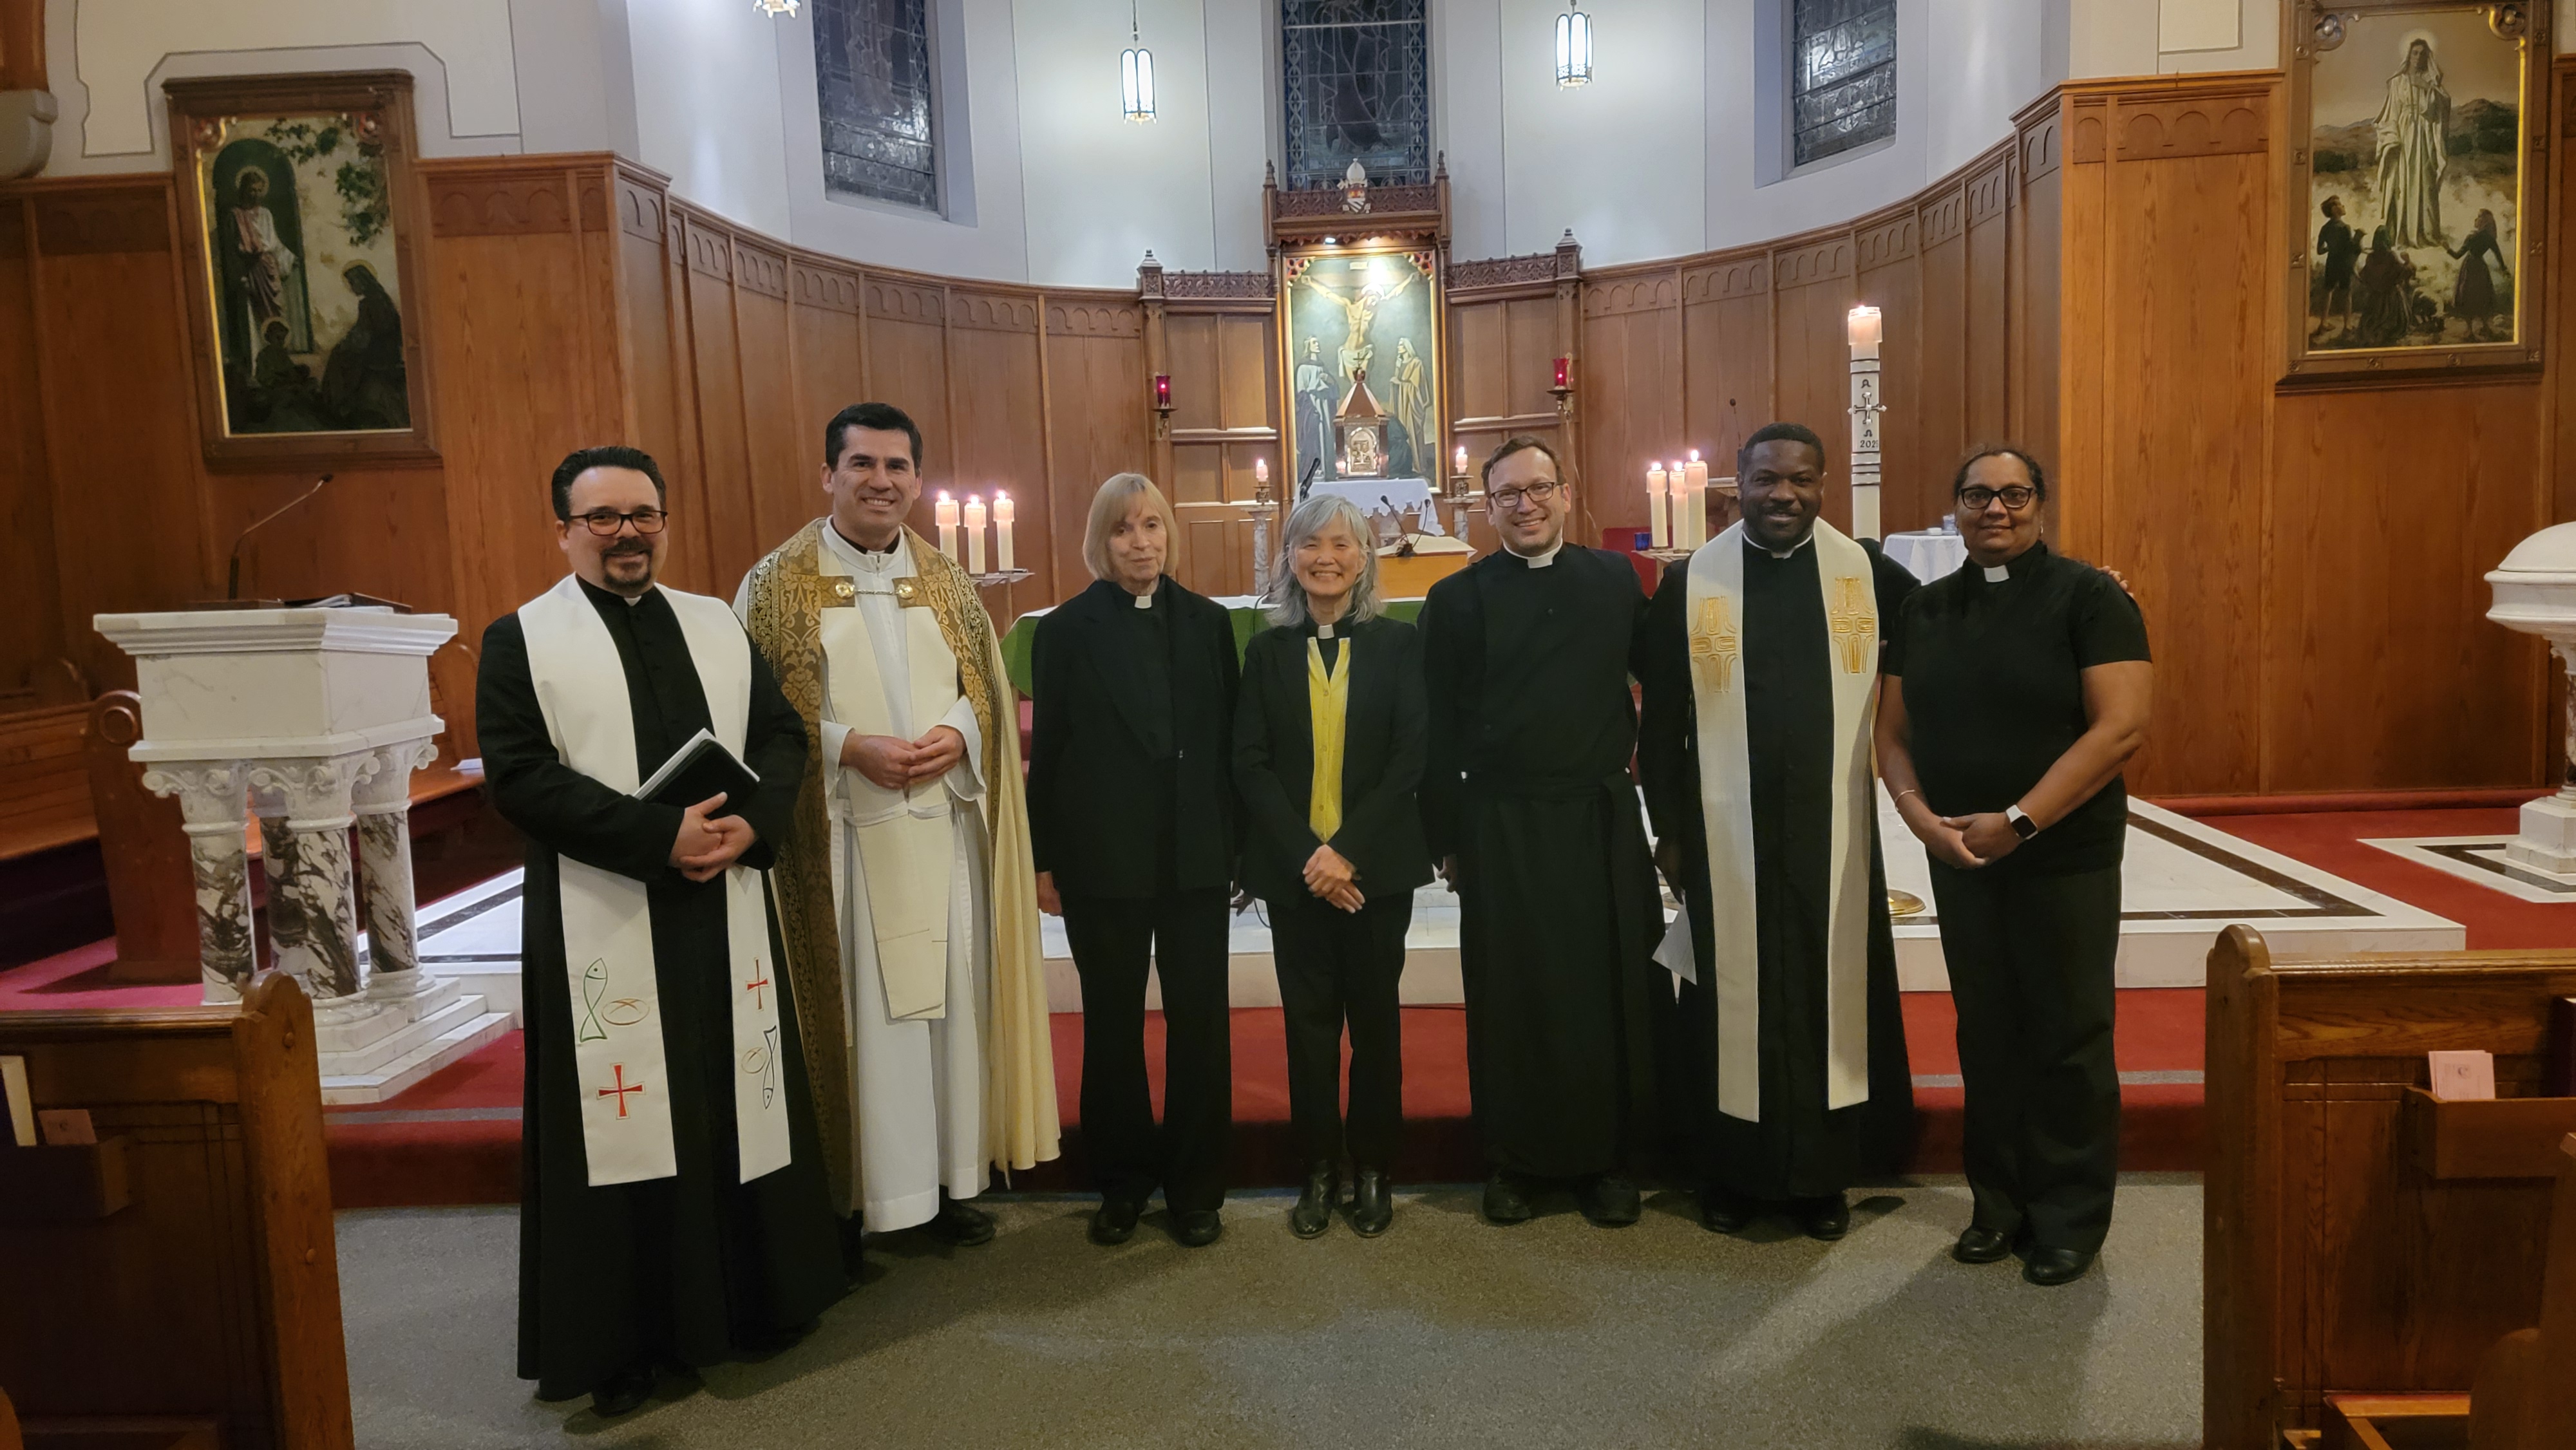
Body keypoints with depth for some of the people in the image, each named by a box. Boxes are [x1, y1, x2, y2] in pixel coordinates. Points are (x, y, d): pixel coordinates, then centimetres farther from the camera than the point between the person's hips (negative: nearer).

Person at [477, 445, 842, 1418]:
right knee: (621, 1121, 3)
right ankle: (620, 1340, 17)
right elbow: (520, 776, -11)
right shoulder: (520, 640, -1)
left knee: (740, 1104, 11)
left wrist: (751, 825, -11)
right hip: (602, 926, -4)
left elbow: (781, 735, 9)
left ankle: (754, 1299, 27)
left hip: (727, 914, 4)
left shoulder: (718, 626, 12)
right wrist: (662, 837, -19)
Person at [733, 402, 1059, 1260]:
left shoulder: (946, 582, 10)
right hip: (839, 836, -3)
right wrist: (847, 746, -17)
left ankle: (948, 1181, 21)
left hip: (944, 826, 4)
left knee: (948, 997, 8)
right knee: (856, 1009, 0)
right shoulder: (779, 584, -1)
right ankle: (854, 1195, 14)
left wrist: (958, 736, -8)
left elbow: (989, 690, 13)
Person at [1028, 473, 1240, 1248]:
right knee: (1112, 1021, 10)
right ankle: (1123, 1181, 26)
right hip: (1103, 858, -1)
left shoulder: (1208, 622, 5)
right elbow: (1048, 748, 0)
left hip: (1196, 856, 1)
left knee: (1199, 1018, 6)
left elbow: (1230, 739, 5)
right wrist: (1045, 859, -1)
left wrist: (1238, 846, 3)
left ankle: (1196, 1186, 20)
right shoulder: (1067, 629, 0)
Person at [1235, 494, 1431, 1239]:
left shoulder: (1398, 644, 0)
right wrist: (1306, 855, -13)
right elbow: (1251, 764, -2)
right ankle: (1319, 1169, 19)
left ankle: (1372, 1169, 21)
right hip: (1293, 869, 1)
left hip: (1376, 866, -1)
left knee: (1374, 1017, 8)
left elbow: (1412, 757, -7)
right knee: (1309, 1020, 7)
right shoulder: (1267, 650, 5)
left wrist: (1349, 851, -15)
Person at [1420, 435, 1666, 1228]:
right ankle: (1517, 1161, 21)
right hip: (1501, 828, -1)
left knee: (1613, 993, 6)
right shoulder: (1456, 599, 2)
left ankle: (1609, 1160, 21)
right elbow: (1439, 732, 2)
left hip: (1603, 820, 1)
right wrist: (1445, 838, 0)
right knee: (1511, 999, 6)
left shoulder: (1615, 580, 6)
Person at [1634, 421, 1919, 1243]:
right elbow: (1662, 721, 1)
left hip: (1833, 829, 1)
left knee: (1832, 987, 9)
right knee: (1733, 991, 8)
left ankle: (1824, 1175, 24)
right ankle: (1732, 1171, 22)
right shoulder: (1689, 583, -2)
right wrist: (1667, 829, 0)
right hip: (1726, 831, -1)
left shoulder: (1868, 573, -1)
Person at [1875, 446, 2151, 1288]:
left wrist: (2018, 822, -19)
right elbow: (1894, 731, 8)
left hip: (2065, 856, -4)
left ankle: (2072, 1219, 19)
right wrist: (1921, 815, -11)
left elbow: (2121, 727, -15)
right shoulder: (1927, 609, 9)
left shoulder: (2088, 597, -6)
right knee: (1985, 1032, 11)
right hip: (1958, 859, 4)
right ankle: (2001, 1203, 25)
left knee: (2068, 1037, 4)